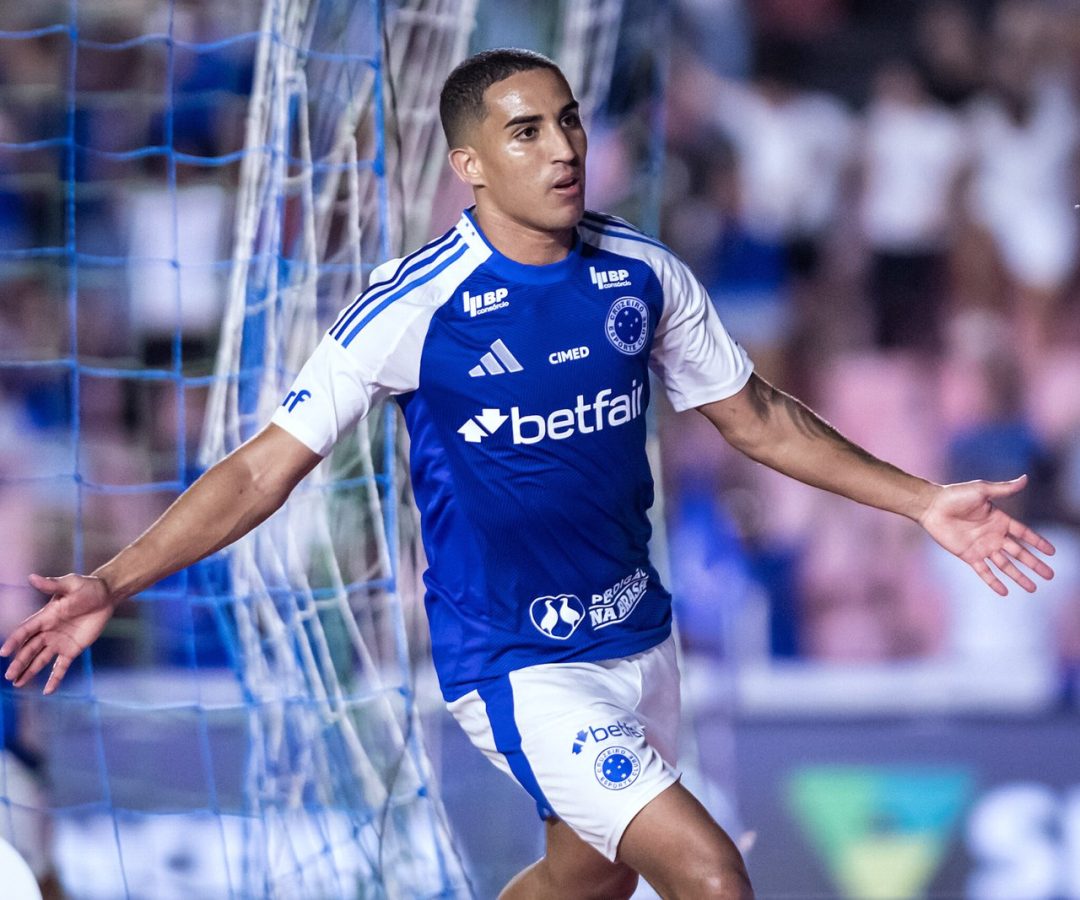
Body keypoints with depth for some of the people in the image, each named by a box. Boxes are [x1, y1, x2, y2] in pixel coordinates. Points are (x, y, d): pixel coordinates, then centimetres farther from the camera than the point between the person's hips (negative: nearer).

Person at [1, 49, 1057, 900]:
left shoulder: (643, 273, -2)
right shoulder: (413, 306, -16)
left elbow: (754, 415, 12)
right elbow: (265, 466, -12)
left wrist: (922, 501, 11)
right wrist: (110, 584, -21)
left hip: (637, 632, 6)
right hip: (516, 665, -6)